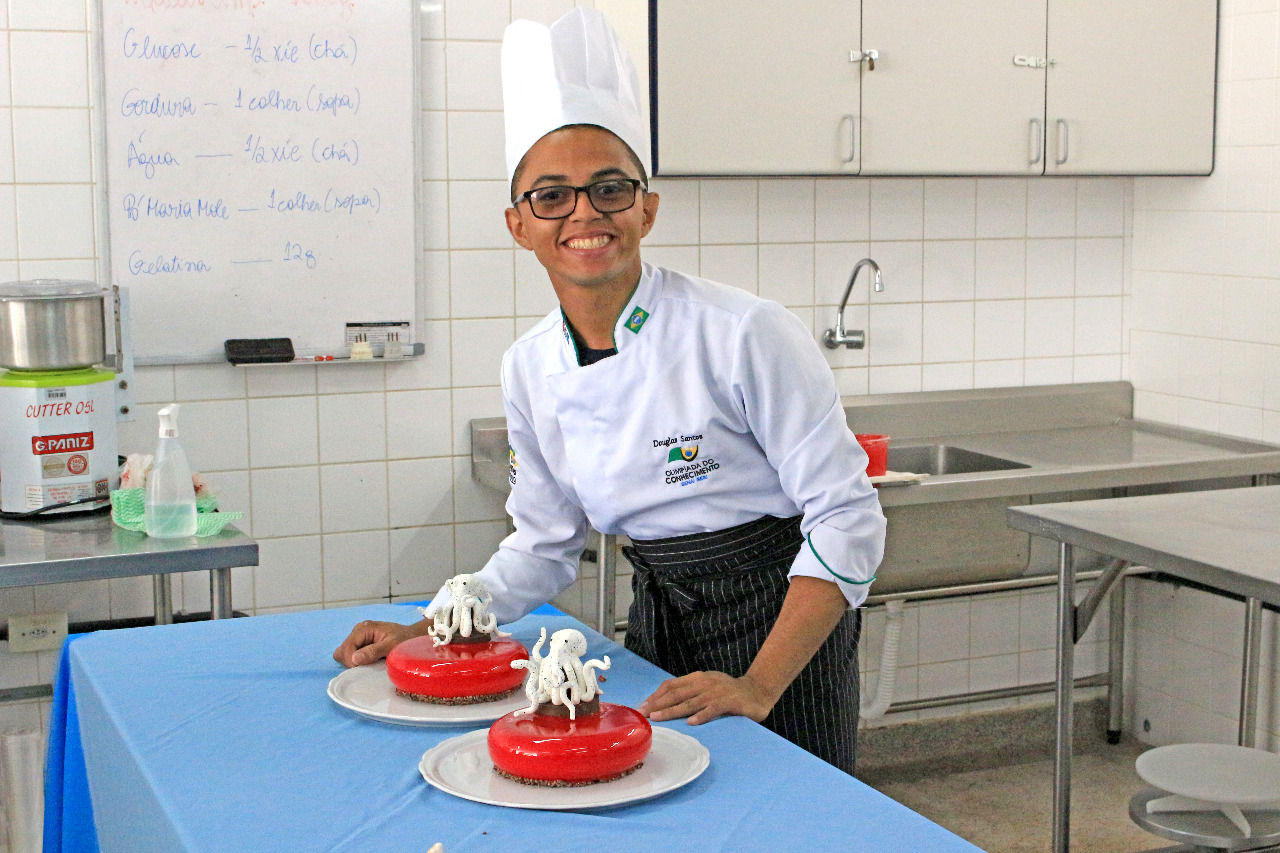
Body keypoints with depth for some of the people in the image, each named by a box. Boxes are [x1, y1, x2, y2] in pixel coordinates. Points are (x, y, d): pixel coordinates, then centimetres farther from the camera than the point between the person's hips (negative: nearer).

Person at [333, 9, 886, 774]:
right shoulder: (529, 369, -2)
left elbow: (846, 518, -18)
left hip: (784, 628, -5)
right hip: (658, 633, 5)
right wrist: (427, 634, -1)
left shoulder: (745, 334, -20)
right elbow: (544, 547, 10)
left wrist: (759, 686, -24)